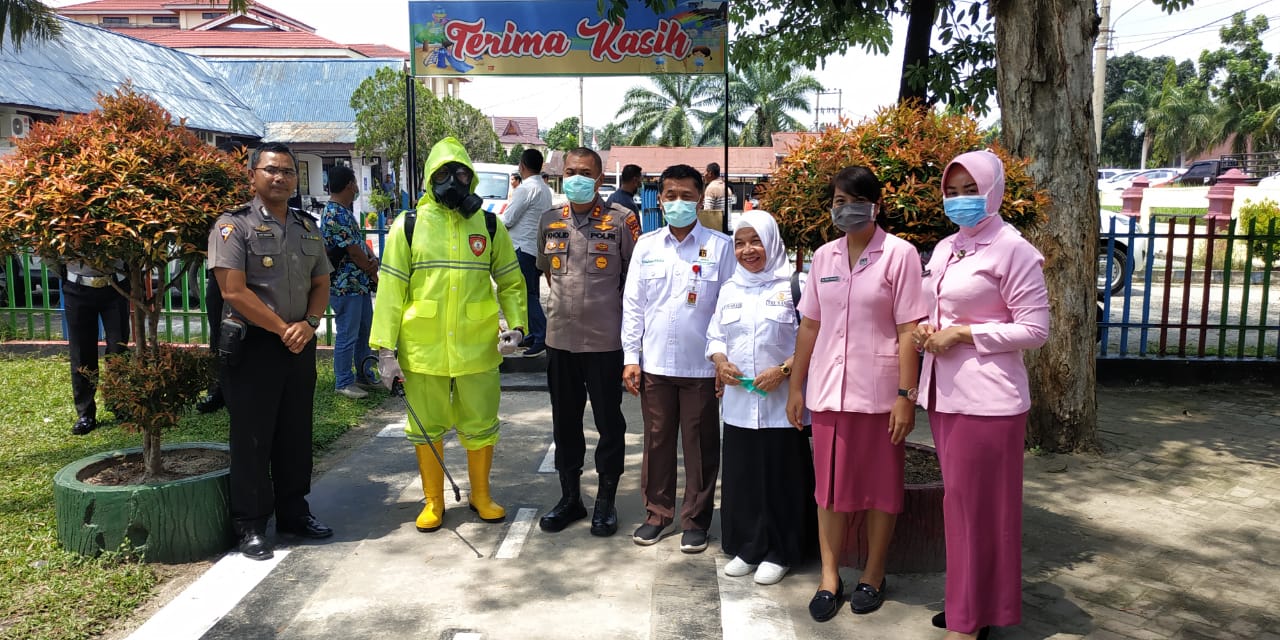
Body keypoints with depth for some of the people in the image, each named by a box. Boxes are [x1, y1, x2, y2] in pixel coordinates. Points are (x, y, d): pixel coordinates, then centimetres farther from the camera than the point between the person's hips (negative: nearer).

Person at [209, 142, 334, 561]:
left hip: (300, 346, 6)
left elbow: (321, 284, 14)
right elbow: (234, 291, -15)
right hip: (253, 346, -6)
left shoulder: (307, 228, 12)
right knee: (252, 438, 2)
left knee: (296, 434, 13)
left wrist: (308, 324, -5)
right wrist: (282, 329, -14)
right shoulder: (234, 226, -7)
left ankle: (293, 512, 27)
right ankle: (250, 525, 12)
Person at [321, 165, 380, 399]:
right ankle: (343, 382, 11)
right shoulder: (334, 215, -19)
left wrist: (373, 260, -8)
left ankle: (364, 375, 30)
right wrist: (372, 272, -4)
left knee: (365, 332, 18)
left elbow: (361, 242, 12)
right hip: (346, 286, -10)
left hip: (360, 284, 10)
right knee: (347, 336, 0)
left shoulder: (345, 211, 13)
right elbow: (353, 251, -18)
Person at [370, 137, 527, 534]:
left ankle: (481, 496, 31)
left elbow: (511, 282, 11)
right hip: (423, 350, -1)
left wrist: (515, 325, -4)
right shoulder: (409, 226, 0)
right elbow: (391, 288, -1)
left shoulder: (489, 226, 5)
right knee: (427, 428, 10)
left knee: (480, 426, 11)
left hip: (477, 349, 1)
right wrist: (386, 349, -5)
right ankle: (433, 501, 28)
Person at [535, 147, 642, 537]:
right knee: (564, 421, 13)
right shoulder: (550, 221, 7)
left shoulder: (621, 220, -6)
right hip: (560, 338, 4)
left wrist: (605, 306, 1)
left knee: (609, 421, 6)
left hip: (605, 339, -4)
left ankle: (606, 500, 21)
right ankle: (569, 496, 28)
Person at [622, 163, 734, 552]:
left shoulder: (720, 246, -2)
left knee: (700, 446, 7)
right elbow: (632, 304, 8)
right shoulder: (646, 246, 6)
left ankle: (695, 520, 21)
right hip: (654, 363, 3)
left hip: (701, 365, -2)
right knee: (657, 442, 12)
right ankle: (657, 513, 27)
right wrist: (630, 357, 3)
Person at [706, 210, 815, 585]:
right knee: (741, 476, 10)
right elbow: (715, 336, 18)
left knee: (781, 477, 2)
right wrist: (721, 363, -2)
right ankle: (746, 548, 24)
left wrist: (783, 371, -18)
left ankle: (779, 553, 17)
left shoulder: (792, 286, -5)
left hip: (781, 403, -5)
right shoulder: (730, 290, 14)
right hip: (739, 403, 5)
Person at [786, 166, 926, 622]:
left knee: (880, 487, 9)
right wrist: (795, 386, 10)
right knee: (830, 485, 9)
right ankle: (829, 576, 21)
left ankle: (873, 575, 26)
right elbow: (809, 325, 10)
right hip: (828, 391, 4)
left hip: (878, 392, -3)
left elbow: (908, 331, -8)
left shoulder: (899, 254, -6)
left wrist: (906, 395, -12)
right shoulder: (823, 256, 7)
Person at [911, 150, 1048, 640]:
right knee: (961, 501, 16)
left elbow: (1035, 330, -12)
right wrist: (925, 330, 1)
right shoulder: (944, 248, 12)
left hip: (986, 396, -7)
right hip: (944, 391, 7)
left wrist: (965, 334, -17)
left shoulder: (1012, 249, -10)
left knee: (978, 504, 2)